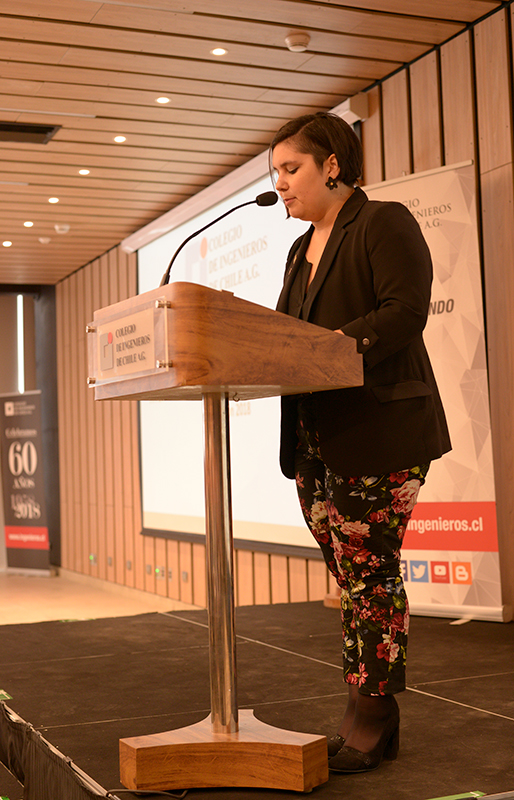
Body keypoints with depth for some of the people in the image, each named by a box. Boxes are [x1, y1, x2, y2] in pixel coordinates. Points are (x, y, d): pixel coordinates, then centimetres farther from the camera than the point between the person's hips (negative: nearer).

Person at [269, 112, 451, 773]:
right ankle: (376, 717, 17)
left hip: (379, 431, -8)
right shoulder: (302, 252, 23)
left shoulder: (385, 224, -2)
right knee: (350, 574, 8)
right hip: (314, 439, 8)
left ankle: (369, 718, 7)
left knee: (369, 571, -4)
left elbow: (406, 311, -15)